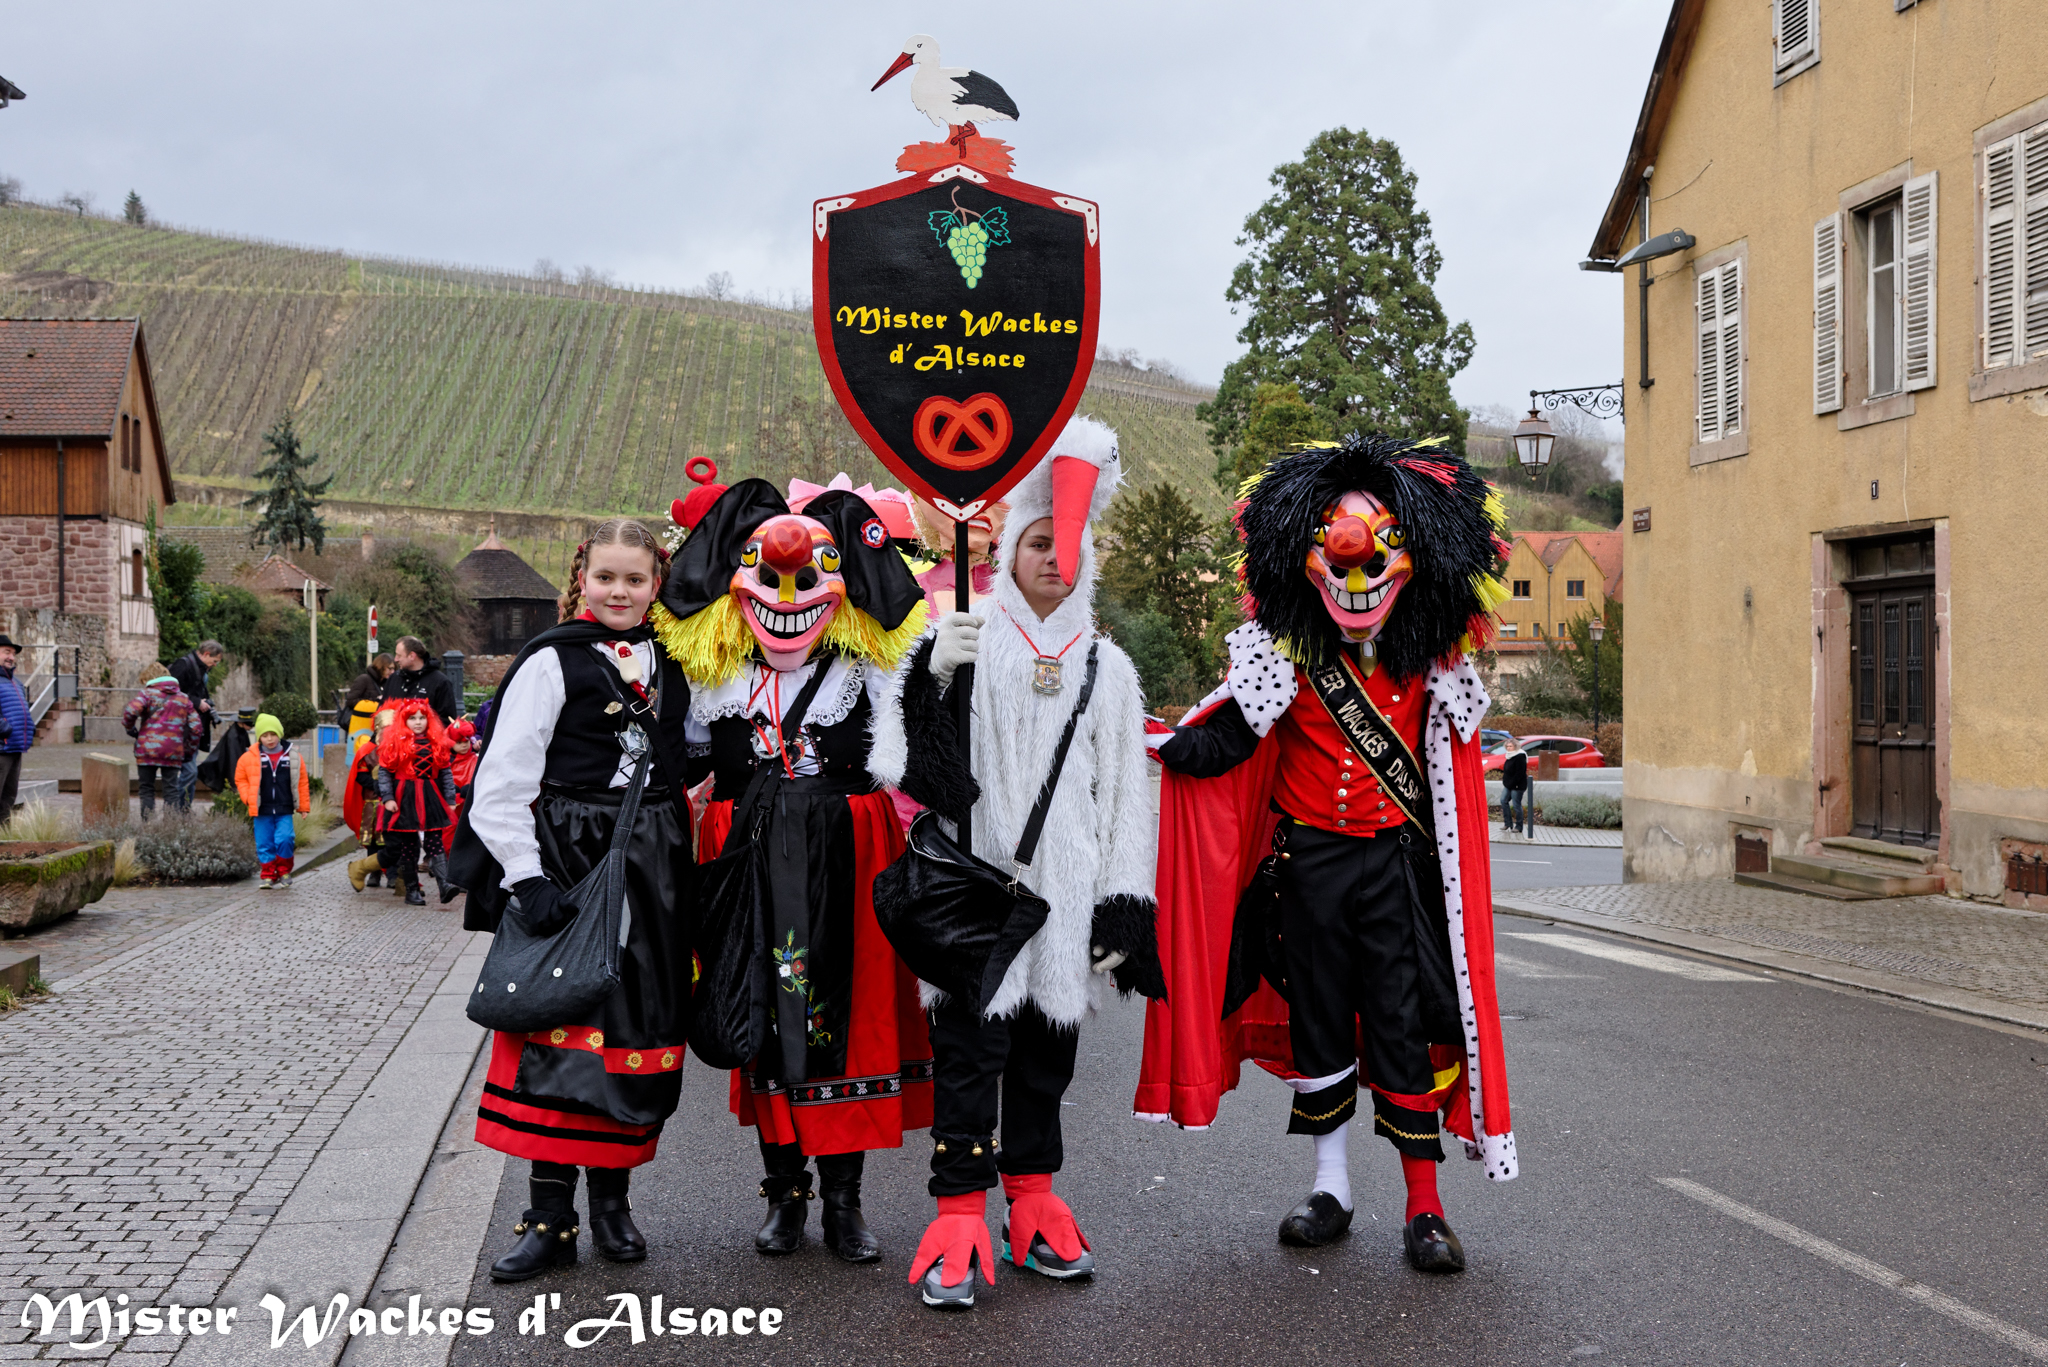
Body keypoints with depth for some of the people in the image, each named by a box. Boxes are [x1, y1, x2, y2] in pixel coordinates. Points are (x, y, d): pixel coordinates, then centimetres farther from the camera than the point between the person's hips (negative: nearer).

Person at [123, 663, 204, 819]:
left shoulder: (148, 693, 1)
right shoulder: (184, 698, 14)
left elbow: (130, 711, -16)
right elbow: (195, 726, 12)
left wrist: (130, 730, 2)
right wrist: (190, 751, 20)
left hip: (148, 749, -3)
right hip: (173, 753, 3)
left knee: (146, 789, 8)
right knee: (171, 791, 7)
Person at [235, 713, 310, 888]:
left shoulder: (292, 756, 3)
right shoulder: (249, 757, 1)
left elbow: (302, 782, 9)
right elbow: (240, 779, 11)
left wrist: (303, 805, 10)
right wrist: (248, 798, -3)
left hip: (284, 810, -1)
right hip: (262, 810, 1)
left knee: (284, 840, -11)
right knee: (264, 844, 4)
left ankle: (284, 872, 8)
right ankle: (268, 875, 14)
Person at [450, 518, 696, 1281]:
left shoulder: (670, 666, 12)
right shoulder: (553, 661, -4)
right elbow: (503, 781, -8)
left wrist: (681, 873, 13)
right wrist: (525, 875, -16)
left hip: (652, 873, 5)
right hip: (567, 865, -5)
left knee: (638, 1028, 6)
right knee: (560, 1028, -7)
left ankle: (611, 1198, 18)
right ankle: (550, 1215, -1)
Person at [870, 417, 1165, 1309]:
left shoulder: (1105, 666, 11)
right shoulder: (962, 639, 2)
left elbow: (1124, 793, 11)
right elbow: (905, 759, -5)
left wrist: (1123, 906, 5)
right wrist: (931, 676, -22)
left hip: (1065, 889, 3)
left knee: (1048, 1047, 11)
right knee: (970, 1049, -5)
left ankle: (1033, 1204, 23)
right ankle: (960, 1219, 1)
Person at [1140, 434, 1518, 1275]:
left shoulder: (1433, 665, 1)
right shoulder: (1287, 655, -3)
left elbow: (1454, 787, 8)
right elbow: (1220, 746, -7)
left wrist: (1450, 879, 6)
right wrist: (1144, 736, -22)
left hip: (1398, 867, 0)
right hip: (1309, 866, 1)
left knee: (1405, 1027, -1)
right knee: (1317, 1022, 9)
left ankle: (1424, 1208, 8)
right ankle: (1331, 1189, 23)